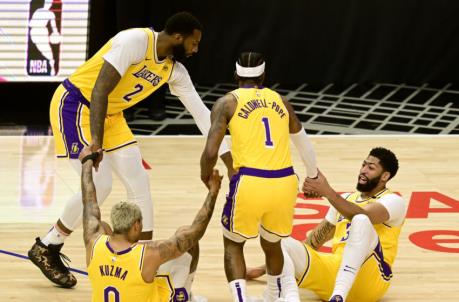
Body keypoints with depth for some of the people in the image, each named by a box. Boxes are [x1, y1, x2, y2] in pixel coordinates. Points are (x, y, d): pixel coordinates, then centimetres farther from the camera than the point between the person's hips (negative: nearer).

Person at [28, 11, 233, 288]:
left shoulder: (174, 70, 0)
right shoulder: (136, 41, -25)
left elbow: (201, 112, 6)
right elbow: (99, 90, -29)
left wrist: (228, 156, 2)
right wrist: (96, 141, -36)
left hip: (110, 114, 9)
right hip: (75, 105, -9)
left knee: (139, 183, 2)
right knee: (99, 186, -15)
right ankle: (46, 249, 3)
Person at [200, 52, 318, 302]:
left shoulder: (227, 102, 6)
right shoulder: (280, 101, 19)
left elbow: (211, 152, -4)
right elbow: (303, 144, 33)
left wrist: (206, 178, 18)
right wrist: (313, 177, 51)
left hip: (249, 183, -4)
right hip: (285, 183, 4)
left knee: (233, 245, 18)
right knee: (271, 244, 30)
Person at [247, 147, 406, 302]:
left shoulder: (394, 201, 4)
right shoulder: (346, 199, 26)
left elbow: (363, 216, -20)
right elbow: (314, 241, 29)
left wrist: (327, 192, -33)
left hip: (369, 279, -6)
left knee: (361, 221, -33)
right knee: (281, 243, -15)